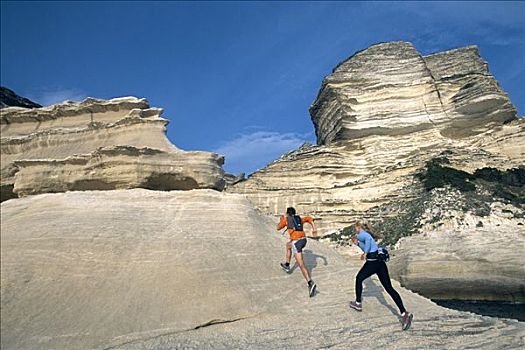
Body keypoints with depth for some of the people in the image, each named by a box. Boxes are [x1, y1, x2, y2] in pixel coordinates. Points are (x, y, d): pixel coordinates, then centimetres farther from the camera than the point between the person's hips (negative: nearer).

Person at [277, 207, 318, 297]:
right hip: (303, 240, 7)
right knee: (288, 245, 37)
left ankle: (310, 284, -31)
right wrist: (314, 228, -6)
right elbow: (309, 218, 4)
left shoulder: (286, 219, 10)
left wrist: (281, 219, 40)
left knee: (301, 265, -13)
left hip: (296, 241, -7)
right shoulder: (299, 218, 21)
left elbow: (278, 227, 23)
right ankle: (287, 265, 49)